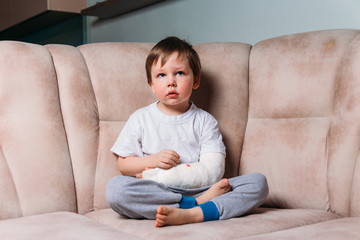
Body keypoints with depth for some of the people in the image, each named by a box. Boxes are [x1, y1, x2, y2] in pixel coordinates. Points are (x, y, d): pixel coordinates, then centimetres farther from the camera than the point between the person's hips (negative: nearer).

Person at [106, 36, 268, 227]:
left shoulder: (205, 121, 9)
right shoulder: (140, 119, 11)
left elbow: (213, 171, -4)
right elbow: (123, 165, 10)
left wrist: (159, 175, -11)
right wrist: (153, 160, -11)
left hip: (196, 190, 1)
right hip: (154, 194, -1)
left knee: (258, 182, -17)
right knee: (115, 188, -31)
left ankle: (191, 215, -37)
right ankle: (196, 204, -28)